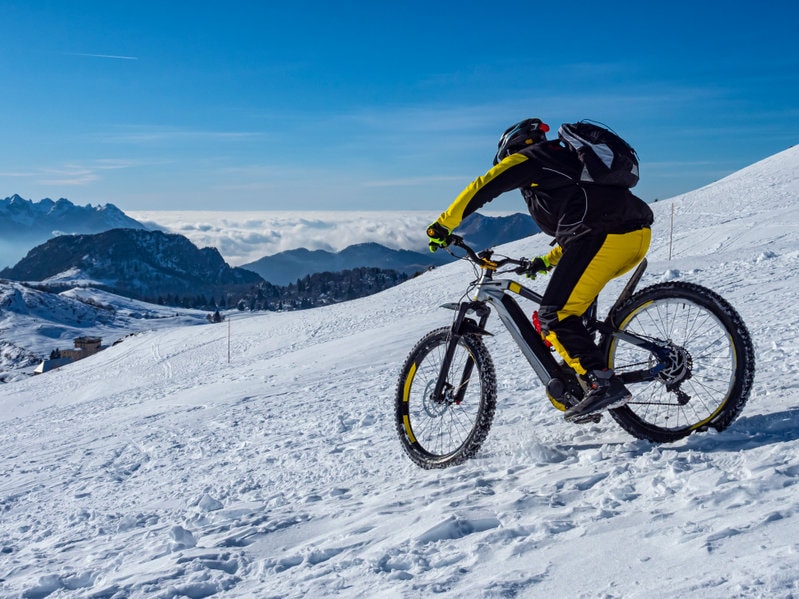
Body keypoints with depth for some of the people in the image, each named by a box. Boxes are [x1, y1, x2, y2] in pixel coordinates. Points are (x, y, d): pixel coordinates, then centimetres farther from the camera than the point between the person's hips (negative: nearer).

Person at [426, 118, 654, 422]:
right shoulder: (564, 160, 36)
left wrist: (443, 225, 7)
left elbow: (482, 188, 1)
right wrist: (548, 260, 45)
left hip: (606, 237, -10)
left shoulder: (528, 158, 11)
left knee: (555, 316, -9)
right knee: (576, 294, 26)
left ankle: (604, 384, -15)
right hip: (638, 233, 10)